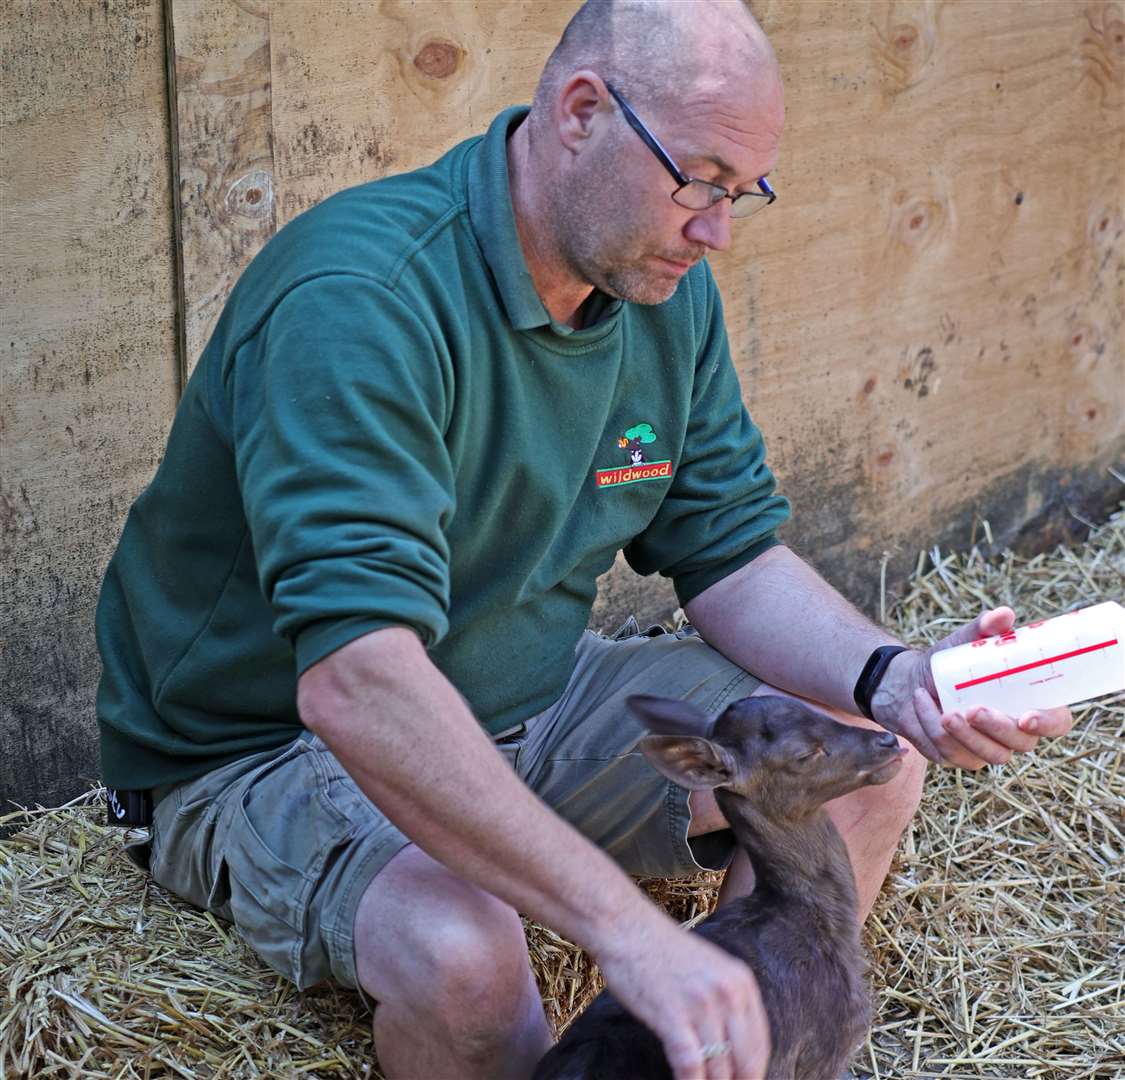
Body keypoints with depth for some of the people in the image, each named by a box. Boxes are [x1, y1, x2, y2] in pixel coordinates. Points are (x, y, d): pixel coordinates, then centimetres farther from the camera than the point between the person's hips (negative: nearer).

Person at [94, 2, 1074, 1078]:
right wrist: (631, 931, -47)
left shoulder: (663, 286, -2)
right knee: (457, 949, -37)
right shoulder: (360, 300, -30)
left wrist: (895, 680, -18)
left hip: (533, 699, 8)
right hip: (274, 743, -7)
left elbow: (731, 554, 4)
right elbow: (355, 683, -41)